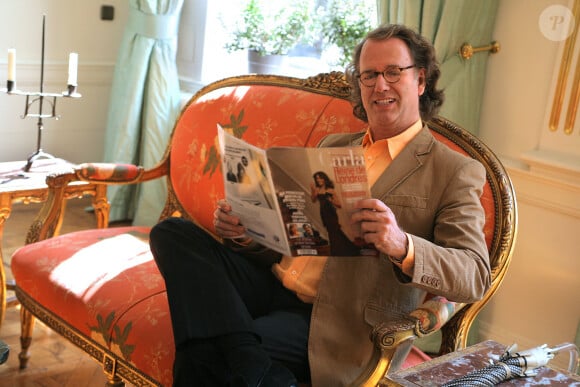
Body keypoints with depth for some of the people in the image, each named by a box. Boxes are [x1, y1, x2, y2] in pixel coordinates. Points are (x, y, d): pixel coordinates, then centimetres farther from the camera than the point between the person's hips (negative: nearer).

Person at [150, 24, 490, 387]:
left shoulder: (456, 172, 0)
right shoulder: (333, 146, 19)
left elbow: (475, 276, -11)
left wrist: (402, 245, -31)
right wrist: (243, 232, -4)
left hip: (331, 317, -7)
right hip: (273, 280, 8)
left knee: (204, 354, -30)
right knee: (173, 232, -17)